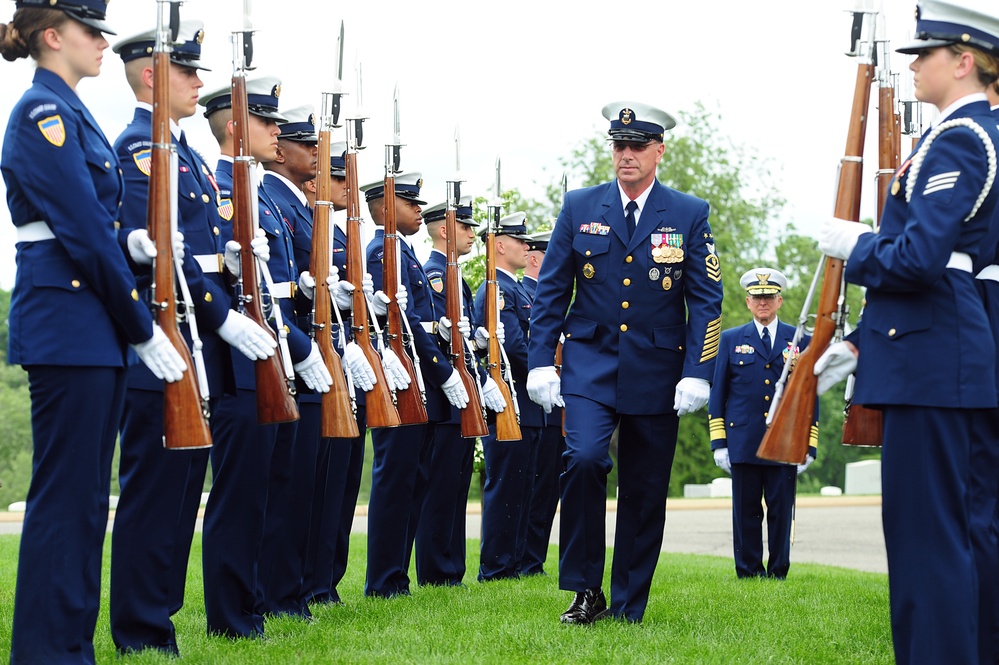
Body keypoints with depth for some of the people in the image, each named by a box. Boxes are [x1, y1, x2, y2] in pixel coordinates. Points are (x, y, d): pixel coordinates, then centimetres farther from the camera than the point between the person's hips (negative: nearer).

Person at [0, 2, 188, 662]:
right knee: (65, 490, -6)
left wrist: (127, 240, -1)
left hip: (93, 328, 10)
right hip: (66, 321, -10)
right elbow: (83, 235, -17)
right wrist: (142, 328, -13)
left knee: (85, 492, 12)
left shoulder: (69, 112, 17)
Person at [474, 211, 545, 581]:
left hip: (525, 406, 10)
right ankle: (495, 569, -1)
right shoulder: (497, 290, -13)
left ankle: (514, 562, 18)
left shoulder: (516, 290, 20)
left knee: (519, 487, 13)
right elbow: (514, 347, -22)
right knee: (504, 486, -6)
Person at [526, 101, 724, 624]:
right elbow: (550, 290, 6)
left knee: (644, 493, 5)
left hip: (656, 373, 1)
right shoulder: (579, 208, 4)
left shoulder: (689, 215, 2)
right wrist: (540, 361, -1)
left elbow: (706, 301, 1)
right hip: (590, 365, 0)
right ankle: (585, 590, -8)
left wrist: (697, 374, -8)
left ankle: (628, 608, 19)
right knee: (583, 459, -22)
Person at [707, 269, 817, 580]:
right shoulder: (731, 339, 10)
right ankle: (748, 572, 9)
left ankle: (778, 573, 10)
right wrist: (718, 443, 0)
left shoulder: (801, 341, 9)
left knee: (781, 513, 1)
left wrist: (809, 446, 1)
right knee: (746, 513, 2)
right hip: (743, 445, 0)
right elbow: (717, 394, 8)